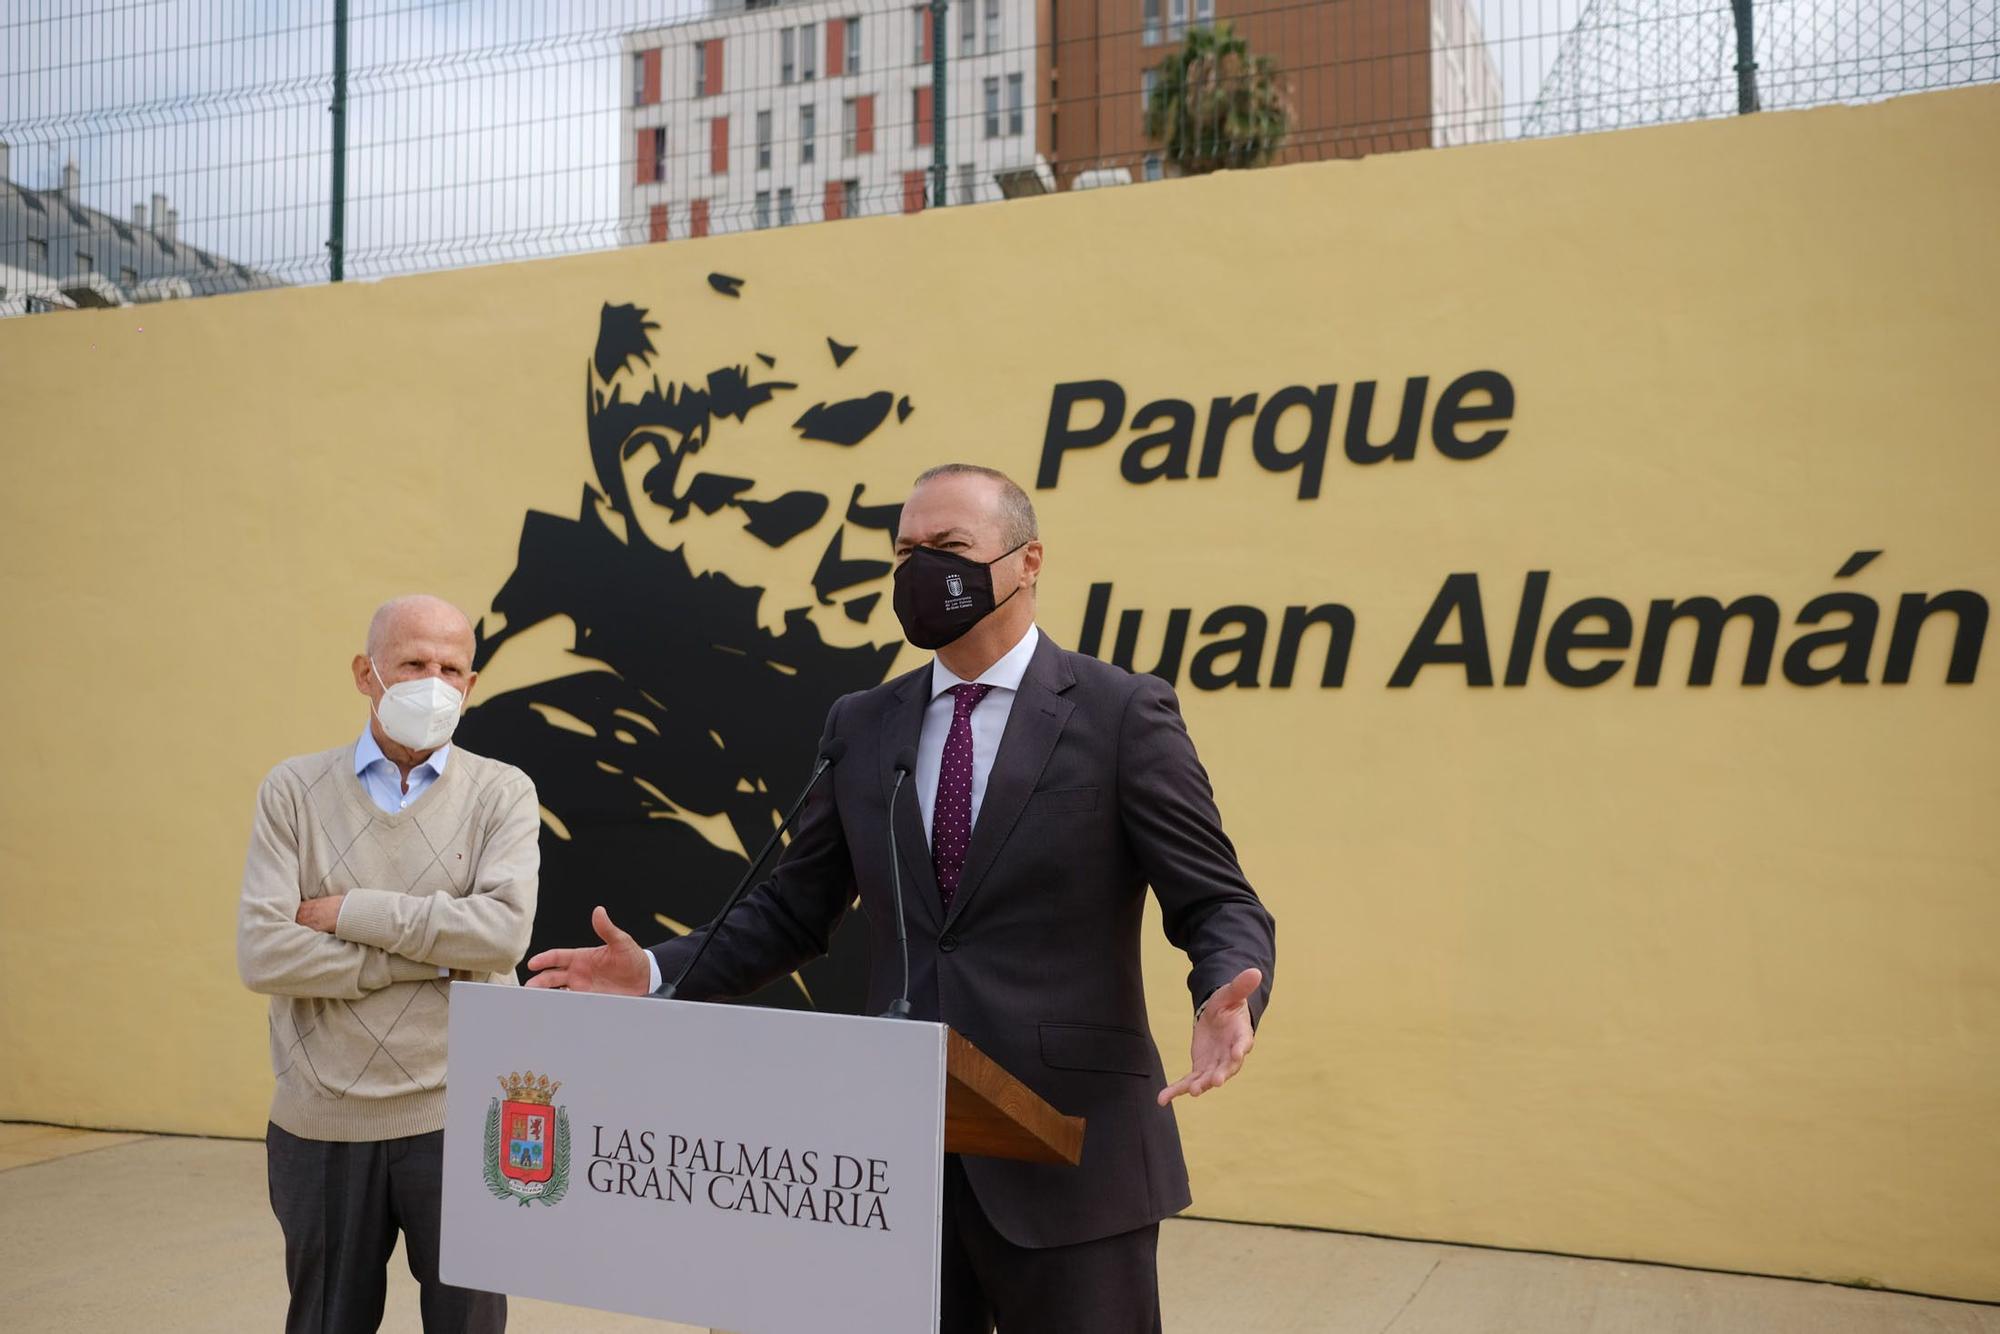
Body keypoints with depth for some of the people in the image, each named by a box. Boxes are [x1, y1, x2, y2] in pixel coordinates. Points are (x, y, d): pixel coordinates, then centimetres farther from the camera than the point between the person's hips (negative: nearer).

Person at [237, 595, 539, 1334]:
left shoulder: (501, 792, -2)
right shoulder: (294, 791, 0)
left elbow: (504, 932, -17)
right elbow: (263, 955, -11)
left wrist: (349, 912, -14)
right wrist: (435, 958, -13)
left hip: (458, 1117, -1)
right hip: (322, 1123, 1)